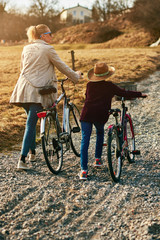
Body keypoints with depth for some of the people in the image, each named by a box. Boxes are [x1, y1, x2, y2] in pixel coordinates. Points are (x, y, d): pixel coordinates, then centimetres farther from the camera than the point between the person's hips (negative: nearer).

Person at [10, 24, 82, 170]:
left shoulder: (26, 49, 16)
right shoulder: (48, 49, -3)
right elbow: (62, 66, 3)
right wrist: (76, 76, 17)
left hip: (23, 88, 6)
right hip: (37, 91, -6)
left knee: (31, 120, 21)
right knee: (31, 124, -8)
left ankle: (32, 153, 29)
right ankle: (22, 160, -12)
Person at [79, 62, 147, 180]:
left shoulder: (89, 85, 15)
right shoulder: (110, 86, 6)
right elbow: (125, 93, 11)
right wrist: (140, 94, 23)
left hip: (86, 114, 1)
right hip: (100, 115, -1)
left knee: (85, 140, 1)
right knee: (100, 133, 29)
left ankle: (84, 170, -7)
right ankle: (98, 159, 32)